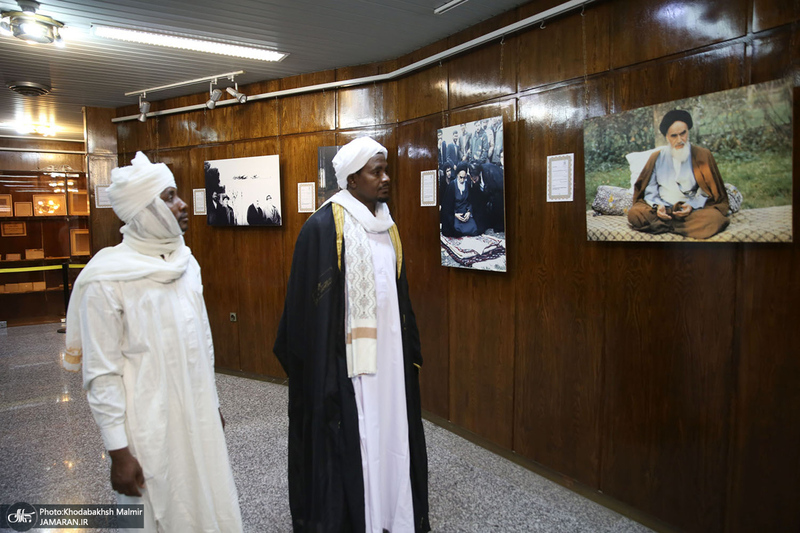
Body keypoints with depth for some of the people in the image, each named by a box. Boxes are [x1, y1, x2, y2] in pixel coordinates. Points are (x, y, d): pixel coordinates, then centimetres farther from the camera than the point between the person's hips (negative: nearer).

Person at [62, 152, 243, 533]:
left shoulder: (185, 263, 4)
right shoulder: (106, 279, -15)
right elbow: (101, 374, -13)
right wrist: (118, 451, -11)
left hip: (200, 418, 6)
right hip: (149, 430, -5)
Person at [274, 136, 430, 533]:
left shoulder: (384, 224, 9)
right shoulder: (324, 226, -13)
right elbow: (313, 304, -14)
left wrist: (409, 347, 16)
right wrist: (323, 369, -15)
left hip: (388, 348, 7)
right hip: (348, 355, -7)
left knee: (390, 430, 15)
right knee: (350, 438, 5)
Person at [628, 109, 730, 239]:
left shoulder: (702, 155, 8)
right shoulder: (657, 157, 12)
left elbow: (709, 191, 6)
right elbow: (649, 190, 9)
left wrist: (692, 206, -13)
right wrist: (657, 205, -13)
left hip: (693, 209, -1)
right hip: (663, 209, 1)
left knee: (714, 217, -35)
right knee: (634, 213, -29)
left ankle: (665, 226, -23)